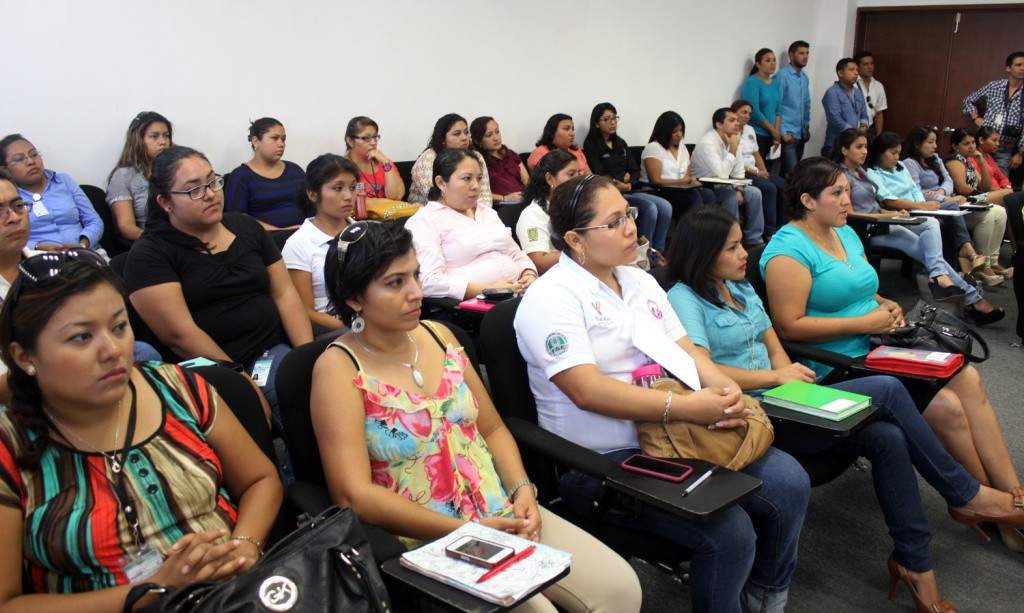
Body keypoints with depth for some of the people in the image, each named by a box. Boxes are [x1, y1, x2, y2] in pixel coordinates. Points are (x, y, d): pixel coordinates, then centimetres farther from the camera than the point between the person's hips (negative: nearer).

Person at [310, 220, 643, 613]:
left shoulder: (436, 336, 8)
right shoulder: (339, 368, -10)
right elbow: (355, 495, -17)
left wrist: (522, 488, -4)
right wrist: (466, 531, -18)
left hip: (502, 516, 6)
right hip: (426, 542, -5)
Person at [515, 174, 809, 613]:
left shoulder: (640, 281, 15)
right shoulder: (552, 297, -12)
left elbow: (685, 349, 13)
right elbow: (587, 390, -23)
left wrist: (726, 389, -9)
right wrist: (685, 407, -27)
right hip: (604, 461, -8)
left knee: (789, 483, -4)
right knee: (729, 532, -24)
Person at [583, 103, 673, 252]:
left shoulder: (620, 143, 22)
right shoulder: (592, 145, 1)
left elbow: (635, 171, 15)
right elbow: (599, 177, -7)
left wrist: (628, 182, -6)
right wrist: (622, 180, -18)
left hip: (629, 191, 7)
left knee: (665, 207, -16)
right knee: (650, 208, -27)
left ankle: (658, 253, -12)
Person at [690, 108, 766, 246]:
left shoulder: (732, 140, 4)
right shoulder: (707, 143, -23)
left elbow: (738, 171, 9)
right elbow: (723, 173, -32)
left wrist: (739, 189, -9)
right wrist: (733, 149, -24)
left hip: (721, 185, 9)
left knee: (754, 193, -4)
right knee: (731, 197, -31)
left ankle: (754, 239, 3)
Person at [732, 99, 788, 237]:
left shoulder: (749, 130, 20)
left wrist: (764, 171, 5)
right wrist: (755, 172, -14)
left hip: (753, 170, 9)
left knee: (785, 186, -10)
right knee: (770, 188, -28)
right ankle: (769, 232, -22)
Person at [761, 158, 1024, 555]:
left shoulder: (847, 234, 16)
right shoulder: (788, 249, -13)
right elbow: (789, 326, -21)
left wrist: (886, 307, 6)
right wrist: (865, 322, -17)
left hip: (876, 348, 9)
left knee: (968, 378, -12)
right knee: (946, 406, -18)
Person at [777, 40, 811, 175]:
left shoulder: (804, 78, 16)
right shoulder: (782, 76, -9)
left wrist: (806, 126, 18)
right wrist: (783, 133, -15)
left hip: (801, 134, 7)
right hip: (788, 134, -7)